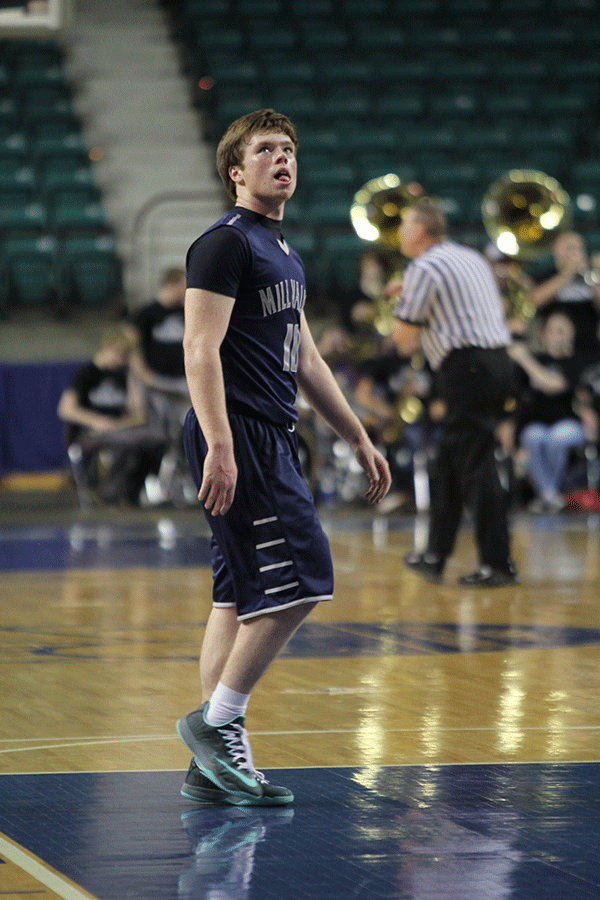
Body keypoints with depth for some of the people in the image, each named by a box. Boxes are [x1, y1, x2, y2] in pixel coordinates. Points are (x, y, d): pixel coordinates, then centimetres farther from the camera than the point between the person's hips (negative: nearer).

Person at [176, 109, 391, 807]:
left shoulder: (282, 252, 21)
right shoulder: (225, 243, -9)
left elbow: (304, 358, 27)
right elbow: (201, 346, -17)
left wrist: (358, 438, 26)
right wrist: (218, 445, -27)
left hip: (272, 437, 10)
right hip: (238, 439, -10)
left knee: (242, 599, 7)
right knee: (295, 584, -14)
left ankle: (213, 766, 9)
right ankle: (216, 723, -5)